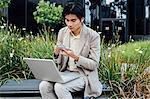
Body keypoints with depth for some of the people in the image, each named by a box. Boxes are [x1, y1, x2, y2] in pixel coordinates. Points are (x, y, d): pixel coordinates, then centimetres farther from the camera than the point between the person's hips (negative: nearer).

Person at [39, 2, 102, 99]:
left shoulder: (93, 36, -12)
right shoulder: (62, 32, 2)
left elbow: (94, 64, -10)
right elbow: (59, 61, 9)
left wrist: (75, 57, -26)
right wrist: (56, 53, -16)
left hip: (84, 74, -5)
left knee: (59, 87, -30)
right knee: (43, 86, -21)